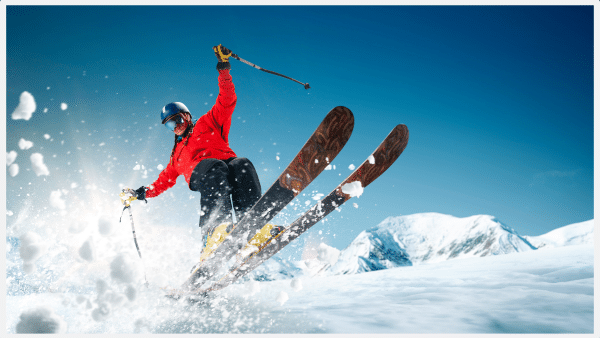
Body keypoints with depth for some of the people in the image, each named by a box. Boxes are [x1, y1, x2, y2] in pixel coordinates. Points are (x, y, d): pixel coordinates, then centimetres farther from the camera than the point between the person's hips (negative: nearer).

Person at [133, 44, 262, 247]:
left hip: (228, 163, 0)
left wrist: (223, 69, 11)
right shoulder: (177, 154, 41)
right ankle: (216, 230, -59)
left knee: (242, 165, -38)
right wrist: (142, 193, 38)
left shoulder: (208, 122, 31)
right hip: (199, 173, 0)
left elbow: (227, 101, 20)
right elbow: (164, 180, 48)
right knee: (215, 167, -38)